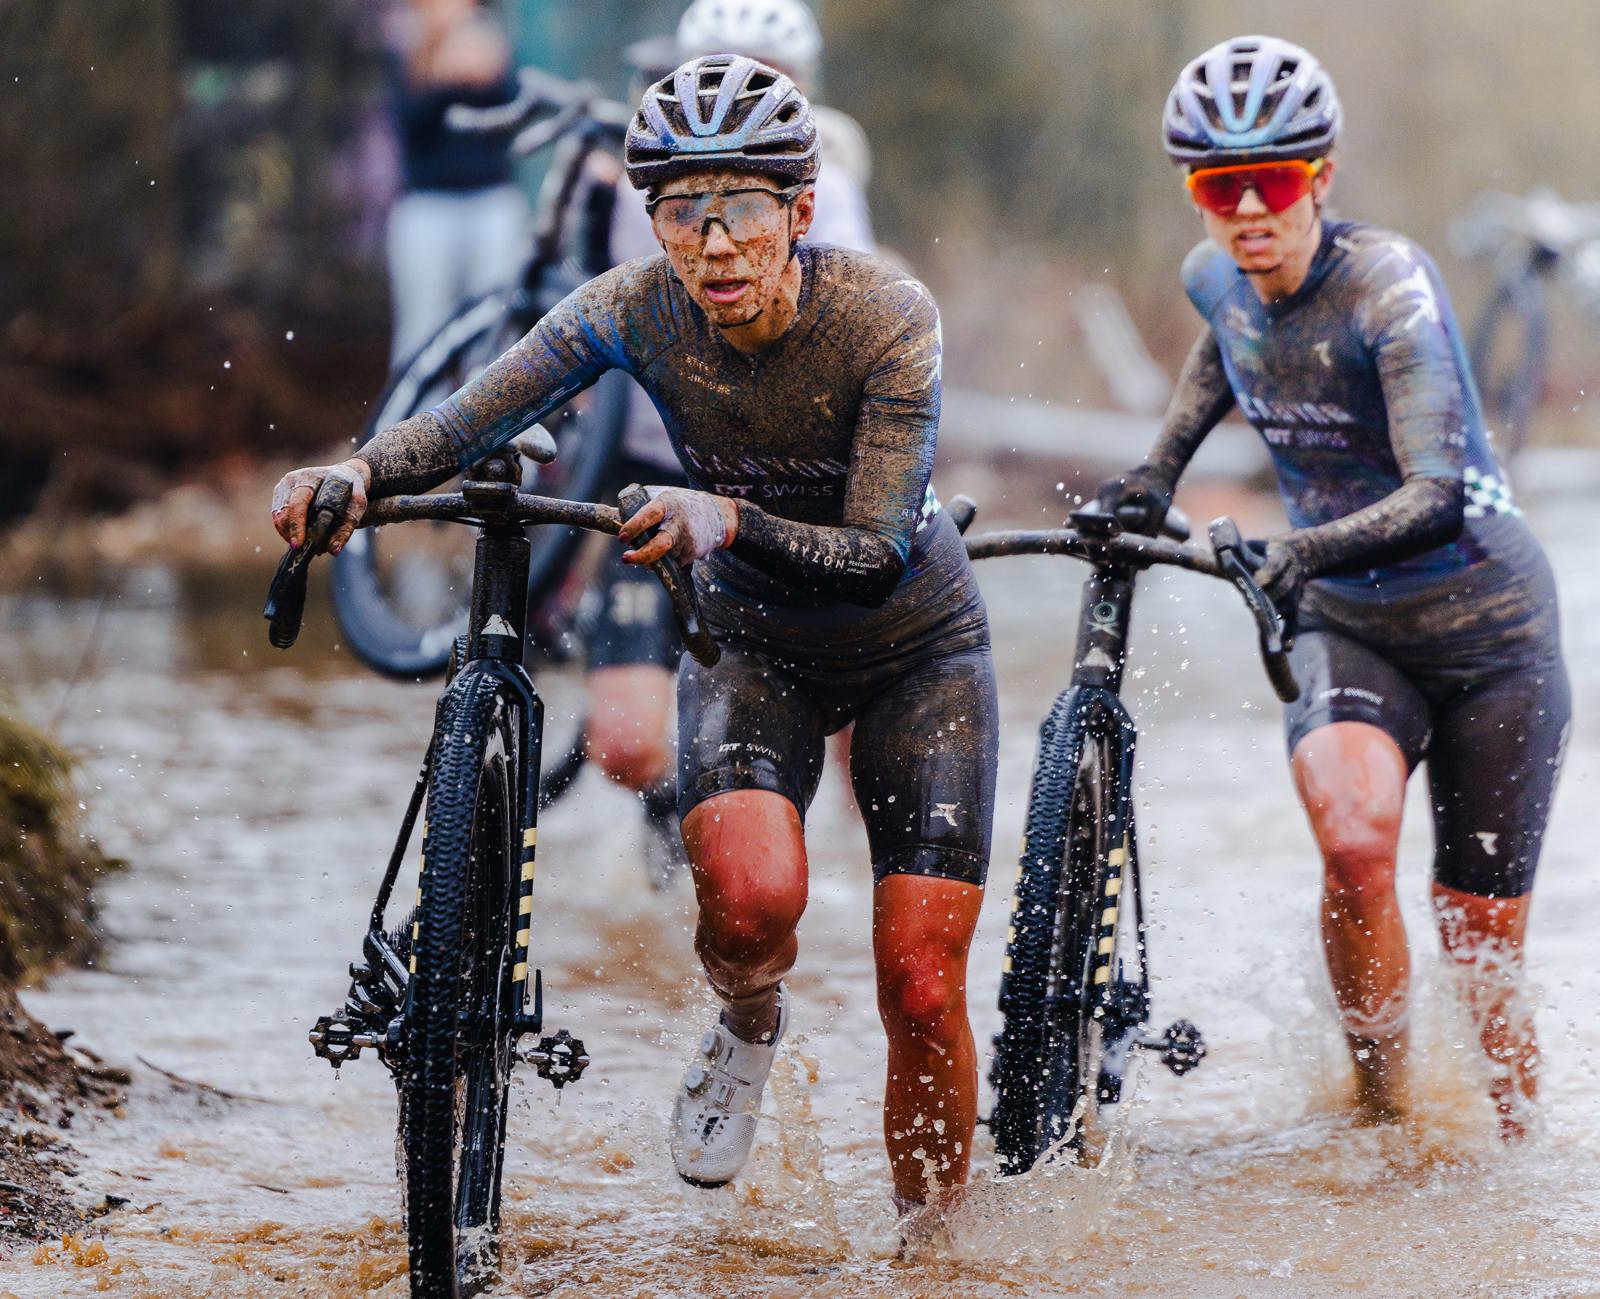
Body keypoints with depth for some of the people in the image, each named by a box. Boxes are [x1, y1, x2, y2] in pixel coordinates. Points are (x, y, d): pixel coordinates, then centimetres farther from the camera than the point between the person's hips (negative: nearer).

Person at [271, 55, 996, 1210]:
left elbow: (879, 554, -29)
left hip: (917, 654, -1)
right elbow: (467, 421, -25)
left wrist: (726, 519, -45)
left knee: (922, 993, -10)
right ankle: (749, 1026, 7)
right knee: (752, 893, -29)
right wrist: (358, 474, -45)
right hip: (753, 644, 1)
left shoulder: (887, 317, -26)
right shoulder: (638, 312, -18)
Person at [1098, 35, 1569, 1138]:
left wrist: (1313, 549, -50)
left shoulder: (1389, 282, -23)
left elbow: (1440, 495, -34)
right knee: (1354, 841, -28)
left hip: (1486, 630, -3)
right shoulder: (1216, 279, -6)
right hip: (1348, 629, 3)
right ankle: (1385, 1118, -13)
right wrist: (1159, 469, 10)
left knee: (1481, 955, 1)